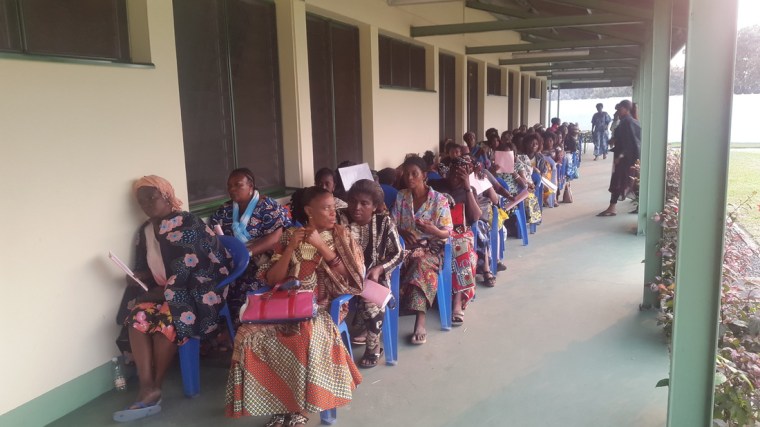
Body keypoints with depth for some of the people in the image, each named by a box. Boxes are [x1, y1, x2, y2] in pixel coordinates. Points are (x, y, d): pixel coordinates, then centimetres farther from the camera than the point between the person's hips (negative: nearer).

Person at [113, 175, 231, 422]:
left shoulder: (187, 224, -8)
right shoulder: (144, 231, 16)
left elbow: (187, 269, -16)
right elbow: (144, 267, 21)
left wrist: (161, 293, -19)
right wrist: (138, 277, -2)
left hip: (197, 290, -6)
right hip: (162, 293, 7)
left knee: (167, 318, -34)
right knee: (137, 316, -24)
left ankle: (154, 390, -19)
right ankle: (146, 390, -30)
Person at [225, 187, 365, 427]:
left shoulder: (340, 235, 6)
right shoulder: (290, 235, 10)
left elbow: (350, 276, -6)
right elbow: (272, 279, 5)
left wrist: (321, 246, -13)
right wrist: (291, 248, -9)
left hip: (324, 305, -2)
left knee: (307, 338, -35)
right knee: (250, 334, -24)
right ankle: (279, 402, -11)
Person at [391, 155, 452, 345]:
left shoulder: (440, 200, -4)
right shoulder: (401, 197, 8)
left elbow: (447, 233, -5)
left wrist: (433, 230, -26)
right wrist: (403, 232, -14)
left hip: (431, 248, -3)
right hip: (406, 246, 3)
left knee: (421, 265, -36)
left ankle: (420, 320, -36)